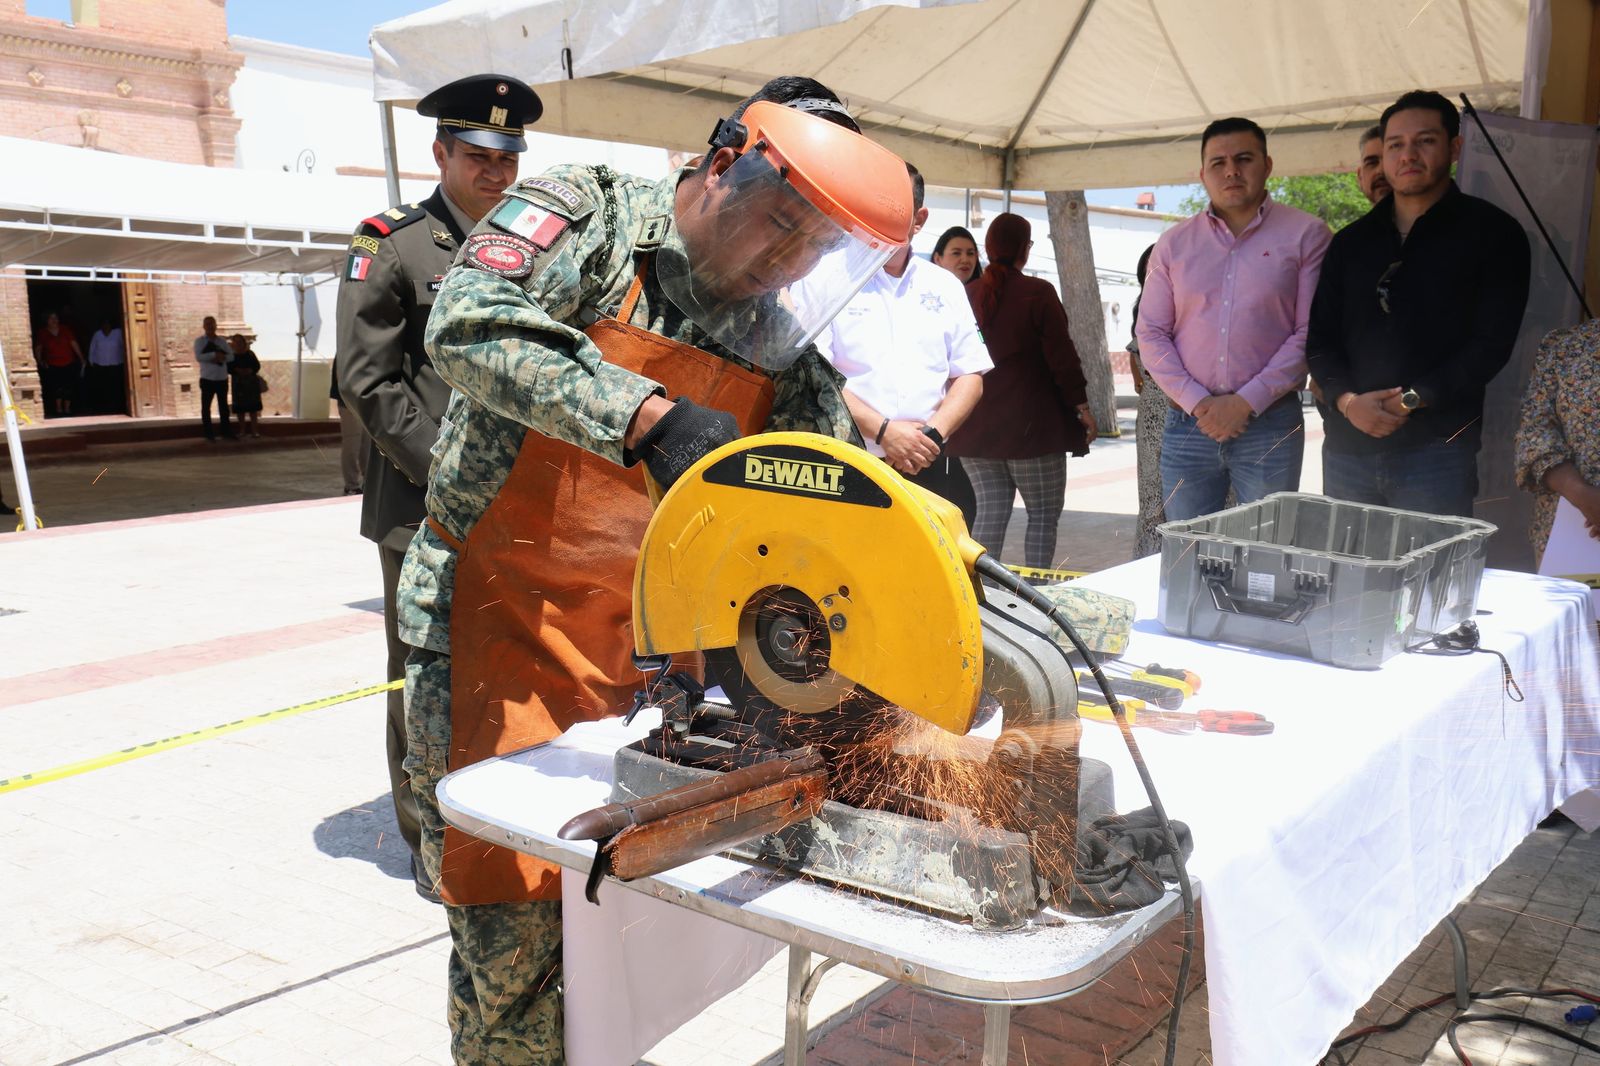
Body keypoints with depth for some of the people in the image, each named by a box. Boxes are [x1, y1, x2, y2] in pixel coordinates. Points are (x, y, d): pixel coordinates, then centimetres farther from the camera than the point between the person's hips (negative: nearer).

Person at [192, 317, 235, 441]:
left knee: (224, 406, 10)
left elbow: (231, 356, 2)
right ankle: (208, 434, 6)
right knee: (206, 407, 0)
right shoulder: (199, 341, 0)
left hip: (222, 378, 4)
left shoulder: (221, 341, 11)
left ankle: (227, 432, 17)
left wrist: (221, 357, -16)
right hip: (208, 379, -4)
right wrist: (214, 354, -19)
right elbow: (198, 357, -15)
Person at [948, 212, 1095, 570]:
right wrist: (1081, 405, -4)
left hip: (976, 427, 5)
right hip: (1029, 425, -5)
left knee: (990, 512, 9)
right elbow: (1062, 355, -11)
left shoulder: (966, 295, 7)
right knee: (1044, 513, 4)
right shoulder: (1038, 293, -8)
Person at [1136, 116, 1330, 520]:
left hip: (1271, 424, -2)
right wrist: (1197, 402, -7)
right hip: (1187, 425, 2)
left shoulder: (1305, 235, 3)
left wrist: (1247, 402, -12)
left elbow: (1310, 332, -3)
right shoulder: (1174, 244, 11)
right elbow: (1150, 333, 7)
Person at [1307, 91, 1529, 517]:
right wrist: (1347, 400, -10)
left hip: (1436, 448, -4)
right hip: (1346, 446, 4)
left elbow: (1492, 342, -5)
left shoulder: (1491, 233, 4)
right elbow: (1319, 336, 9)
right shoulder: (1352, 242, 16)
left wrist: (1409, 401, -14)